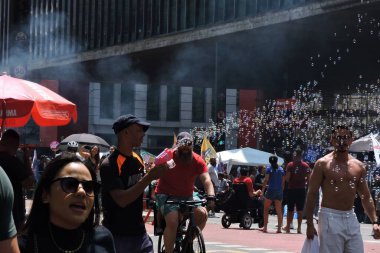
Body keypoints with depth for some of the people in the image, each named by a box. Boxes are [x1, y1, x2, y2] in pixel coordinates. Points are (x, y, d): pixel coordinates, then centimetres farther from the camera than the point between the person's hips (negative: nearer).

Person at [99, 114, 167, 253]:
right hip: (118, 236, -7)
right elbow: (122, 200, -24)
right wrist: (149, 177, -25)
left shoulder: (138, 159, 9)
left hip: (139, 232, 7)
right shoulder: (109, 165, -15)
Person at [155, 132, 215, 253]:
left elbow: (206, 180, -15)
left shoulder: (197, 161, -6)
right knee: (172, 222, -27)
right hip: (167, 196, -4)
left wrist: (211, 197, -33)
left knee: (202, 213, -18)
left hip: (187, 197, 4)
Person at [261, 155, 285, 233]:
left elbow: (266, 180, -8)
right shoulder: (281, 169, 8)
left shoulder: (269, 168, -3)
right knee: (279, 210, 5)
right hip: (279, 191, 3)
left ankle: (265, 227, 3)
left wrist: (262, 190, -5)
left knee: (266, 209, 8)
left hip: (270, 190, -3)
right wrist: (282, 190, 14)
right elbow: (283, 181, 6)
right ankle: (279, 228, -1)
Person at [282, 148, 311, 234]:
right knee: (300, 210, 5)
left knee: (290, 209, 9)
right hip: (301, 189, 1)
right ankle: (299, 228, 2)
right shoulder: (305, 166, -1)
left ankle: (288, 227, 14)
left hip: (291, 189, -1)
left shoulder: (290, 165, -6)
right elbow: (309, 178, -2)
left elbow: (287, 178, -11)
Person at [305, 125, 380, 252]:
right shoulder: (323, 164, -4)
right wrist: (310, 225, -9)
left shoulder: (358, 166, 9)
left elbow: (366, 197, 14)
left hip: (351, 218, 5)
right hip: (330, 217, -5)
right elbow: (311, 194, -5)